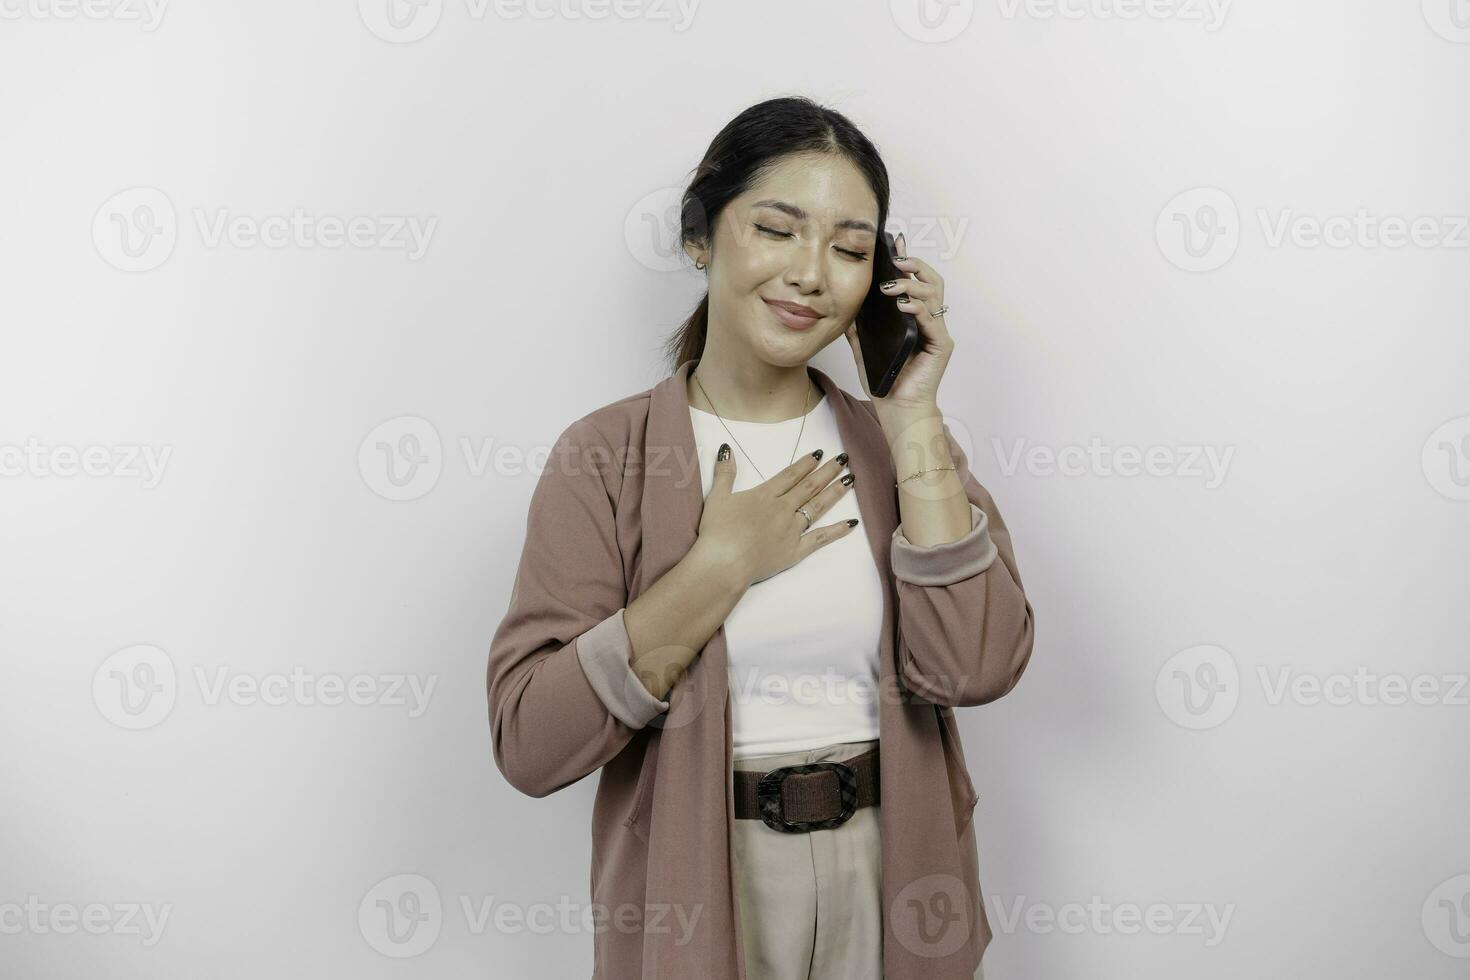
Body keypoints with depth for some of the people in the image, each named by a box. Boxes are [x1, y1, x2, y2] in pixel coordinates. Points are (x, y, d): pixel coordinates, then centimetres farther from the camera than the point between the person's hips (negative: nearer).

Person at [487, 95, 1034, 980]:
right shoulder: (608, 454, -8)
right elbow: (530, 743, -17)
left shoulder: (898, 441, 0)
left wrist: (912, 419, -15)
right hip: (696, 893, -2)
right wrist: (725, 560, -19)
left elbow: (975, 666, -15)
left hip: (893, 880, 2)